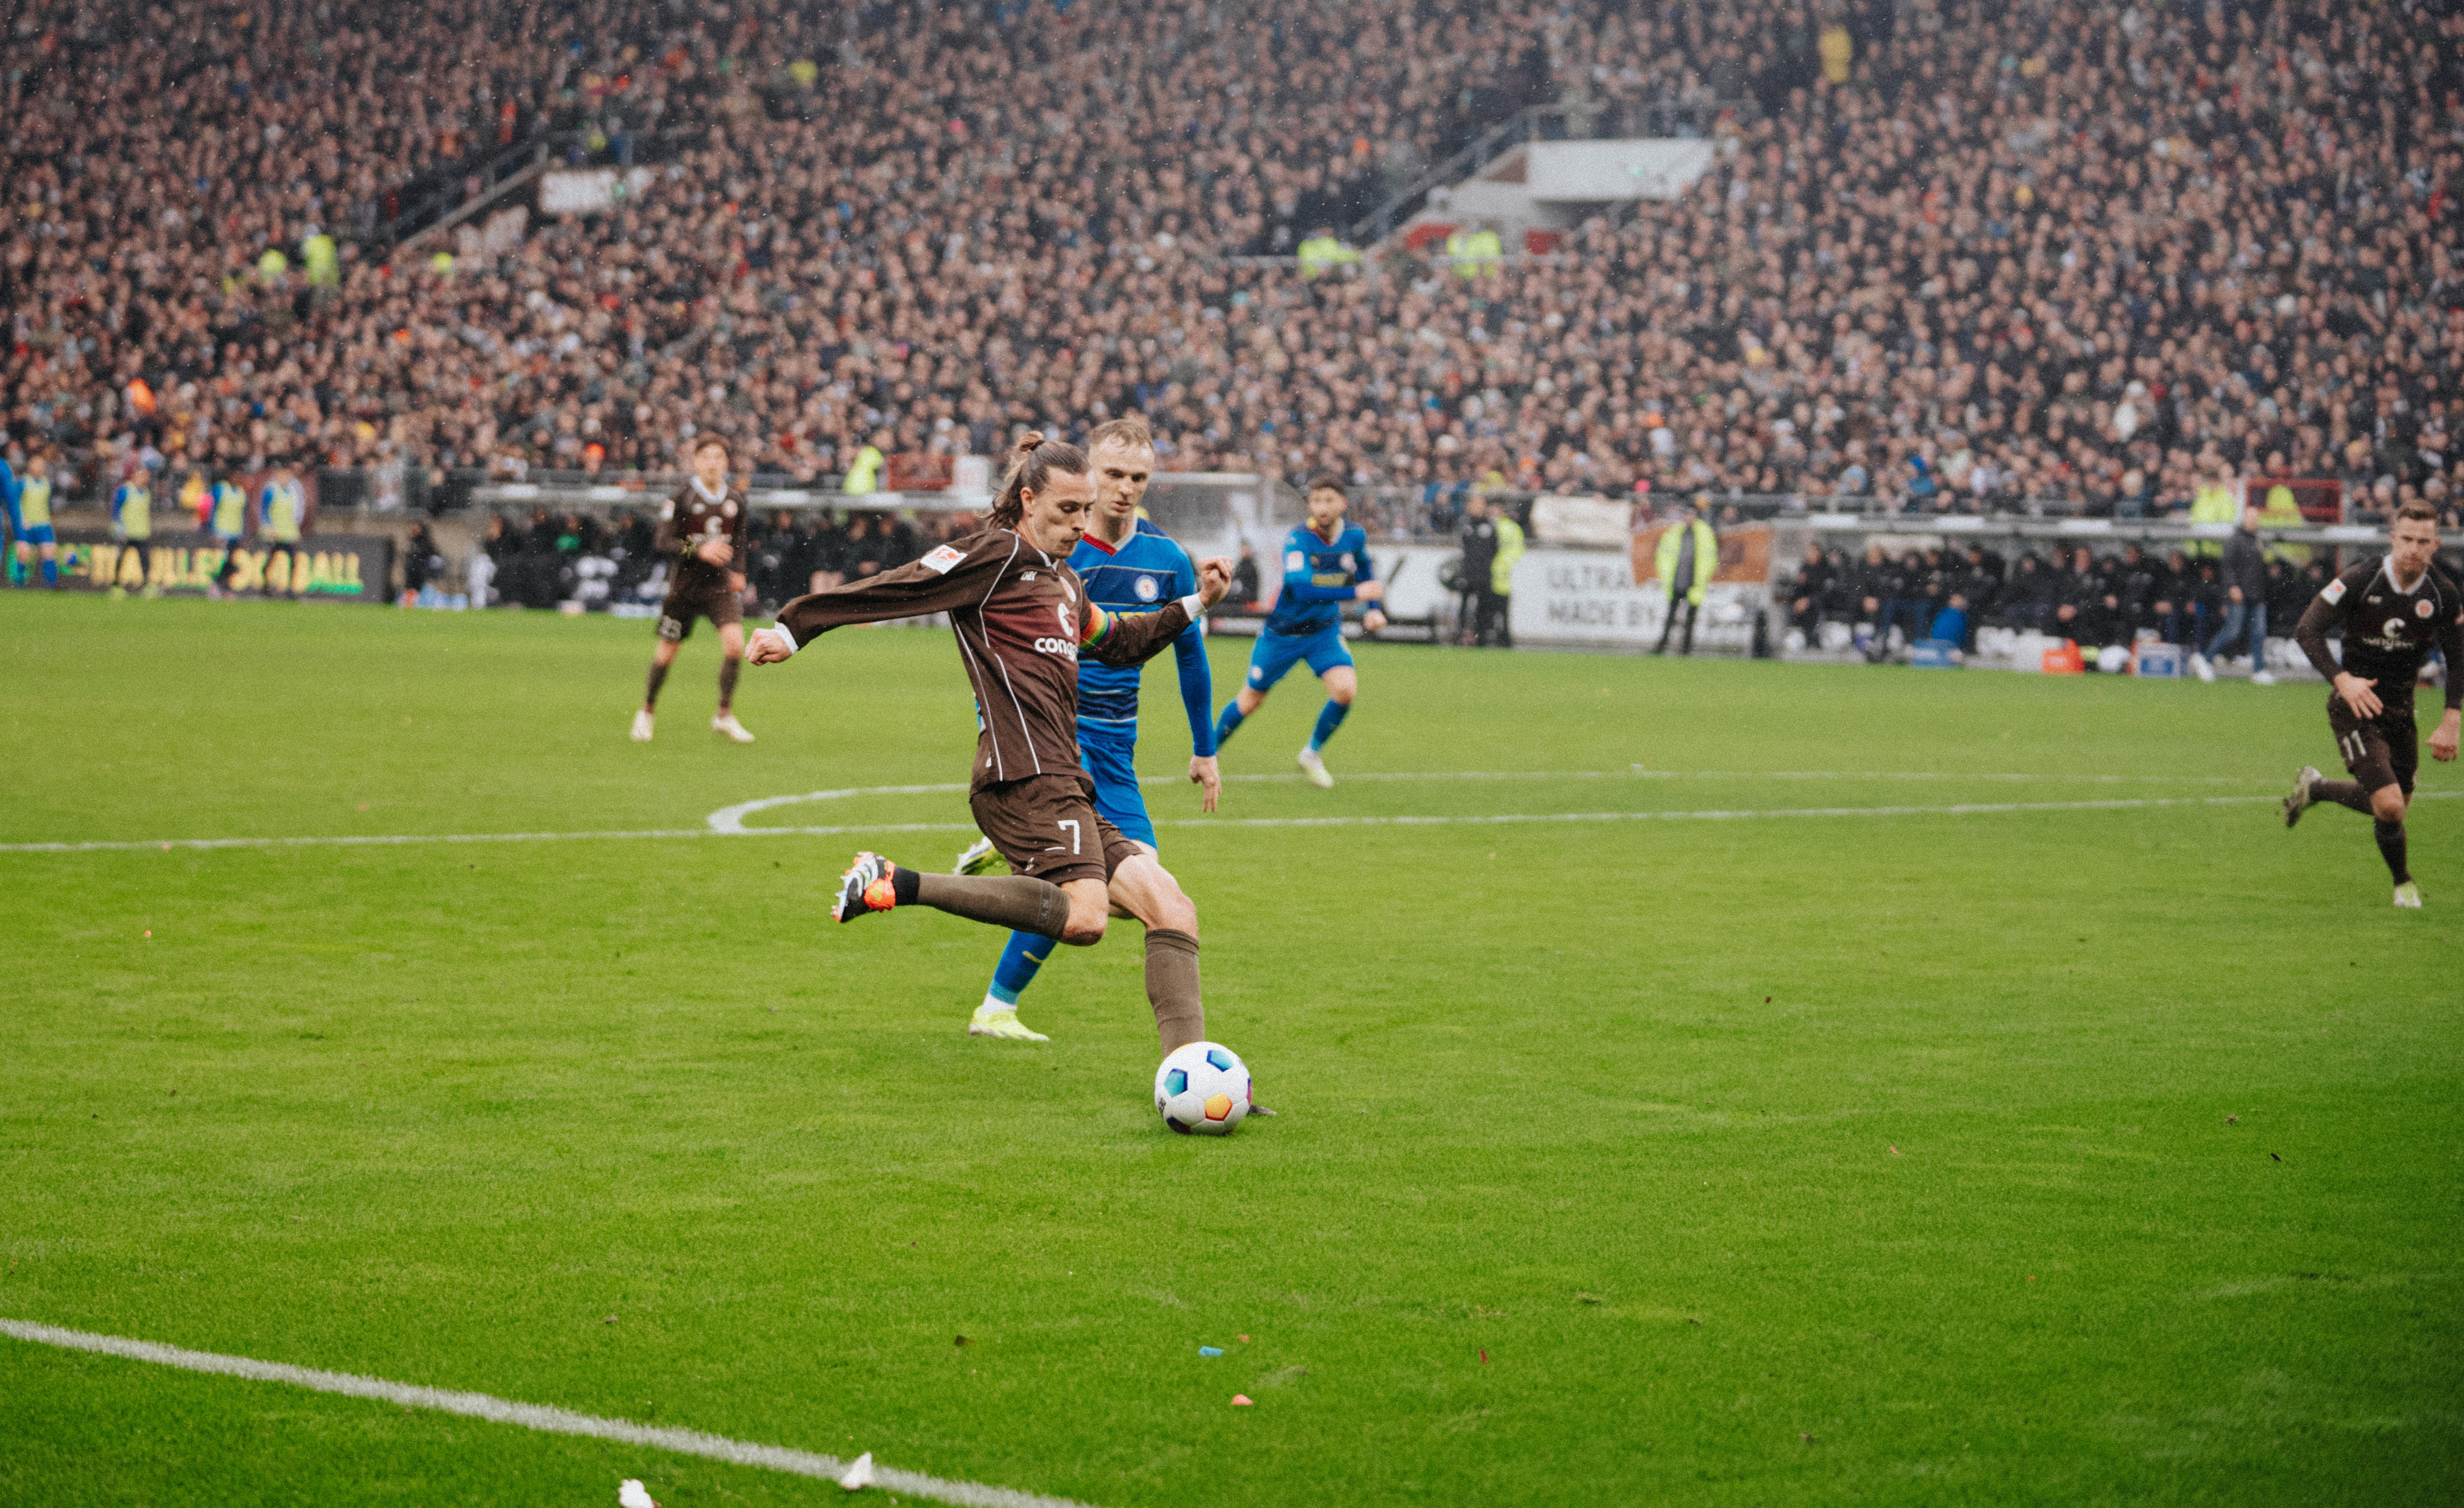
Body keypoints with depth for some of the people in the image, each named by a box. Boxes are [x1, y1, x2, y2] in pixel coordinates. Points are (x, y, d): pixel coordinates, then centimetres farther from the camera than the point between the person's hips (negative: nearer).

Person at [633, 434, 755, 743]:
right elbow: (662, 542, -14)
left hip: (721, 584, 2)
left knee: (735, 644, -17)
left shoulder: (736, 499, 3)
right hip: (684, 585, -2)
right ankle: (648, 711, 30)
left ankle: (724, 715, -1)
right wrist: (699, 550, -25)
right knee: (667, 653, 6)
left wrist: (738, 572, 8)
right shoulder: (683, 497, -11)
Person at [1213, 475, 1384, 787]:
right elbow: (1301, 588, -39)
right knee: (1251, 700, 9)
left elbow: (1365, 570, 16)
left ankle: (1312, 754, 4)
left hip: (1325, 631, 3)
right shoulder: (1297, 539, -25)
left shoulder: (1355, 536, -9)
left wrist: (1373, 610, 5)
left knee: (1345, 688, -20)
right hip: (1283, 632, -3)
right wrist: (1355, 593, -42)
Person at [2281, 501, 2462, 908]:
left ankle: (2313, 788, 42)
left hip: (2401, 708, 5)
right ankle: (2403, 883, 12)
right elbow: (2307, 630, -16)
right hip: (2356, 706, -5)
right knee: (2390, 805, -17)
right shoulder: (2360, 581, -18)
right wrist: (2342, 679, -29)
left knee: (2393, 806, 14)